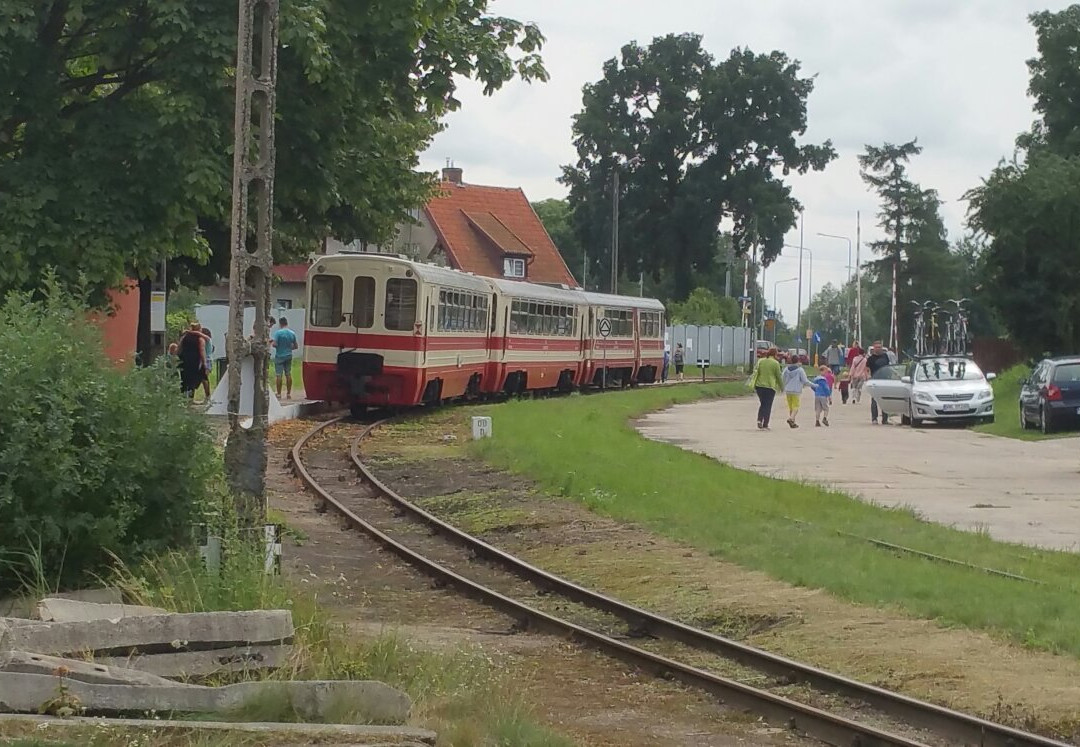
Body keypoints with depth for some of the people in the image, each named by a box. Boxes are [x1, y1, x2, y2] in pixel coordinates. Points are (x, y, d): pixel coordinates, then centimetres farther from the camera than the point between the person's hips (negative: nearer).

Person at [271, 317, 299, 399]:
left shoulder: (278, 333, -14)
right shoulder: (292, 333, 2)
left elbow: (275, 344, -20)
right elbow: (295, 346, 8)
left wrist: (272, 342, 1)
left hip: (279, 356, -5)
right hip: (289, 356, 5)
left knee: (279, 375, -1)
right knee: (288, 374, 10)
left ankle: (279, 394, -1)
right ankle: (288, 393, 13)